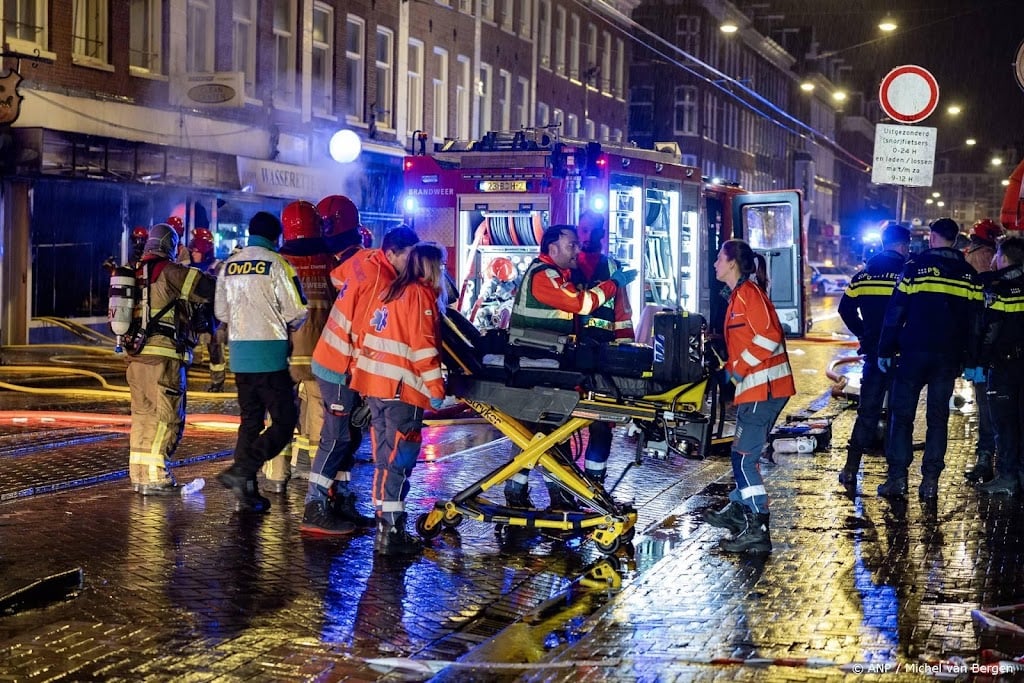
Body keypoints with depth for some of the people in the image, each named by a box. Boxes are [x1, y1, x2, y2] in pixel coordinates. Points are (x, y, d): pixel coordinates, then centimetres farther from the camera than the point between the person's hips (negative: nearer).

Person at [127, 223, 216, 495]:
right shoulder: (169, 271, -7)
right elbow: (208, 289, -11)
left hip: (135, 356, 8)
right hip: (162, 357, -7)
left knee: (142, 415, 14)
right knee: (166, 417, -3)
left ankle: (139, 474, 17)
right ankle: (154, 477, -6)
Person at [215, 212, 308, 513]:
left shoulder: (230, 264, 9)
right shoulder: (276, 263, -10)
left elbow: (221, 311, 15)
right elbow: (297, 312, -12)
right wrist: (286, 325, 8)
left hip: (239, 353, 7)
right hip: (270, 354, -7)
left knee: (250, 421, 14)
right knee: (285, 420, -1)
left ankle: (247, 492, 14)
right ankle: (241, 471, -16)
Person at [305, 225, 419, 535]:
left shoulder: (365, 258, 0)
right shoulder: (380, 283, -24)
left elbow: (336, 276, 18)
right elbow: (364, 334, -24)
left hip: (333, 359, 9)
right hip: (341, 369, -9)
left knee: (347, 436, 13)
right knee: (337, 438, -5)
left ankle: (341, 500, 20)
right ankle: (315, 510, -2)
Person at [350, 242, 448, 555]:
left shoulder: (388, 293, 15)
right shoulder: (421, 296, -8)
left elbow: (363, 333, 18)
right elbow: (424, 346, -15)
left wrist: (364, 373, 24)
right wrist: (436, 388, -14)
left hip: (374, 385, 8)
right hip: (402, 390, -8)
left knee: (385, 456, 15)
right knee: (399, 459, -5)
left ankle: (385, 521, 20)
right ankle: (392, 532, -5)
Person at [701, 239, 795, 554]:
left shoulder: (748, 292, -13)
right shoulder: (739, 294, 18)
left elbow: (769, 335, -22)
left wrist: (740, 367, -17)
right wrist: (731, 367, 13)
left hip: (764, 387, -11)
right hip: (754, 387, 11)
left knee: (744, 455, -12)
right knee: (744, 451, 21)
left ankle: (757, 530, -12)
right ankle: (738, 510, 36)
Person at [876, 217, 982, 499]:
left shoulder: (915, 267, -5)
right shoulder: (969, 275, 6)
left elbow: (895, 312, -6)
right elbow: (973, 319, 6)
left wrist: (885, 350, -1)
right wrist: (967, 359, 11)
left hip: (914, 352, -3)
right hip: (949, 356, 3)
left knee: (902, 414, 4)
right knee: (938, 418, 8)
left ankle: (897, 477, 1)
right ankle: (930, 481, 5)